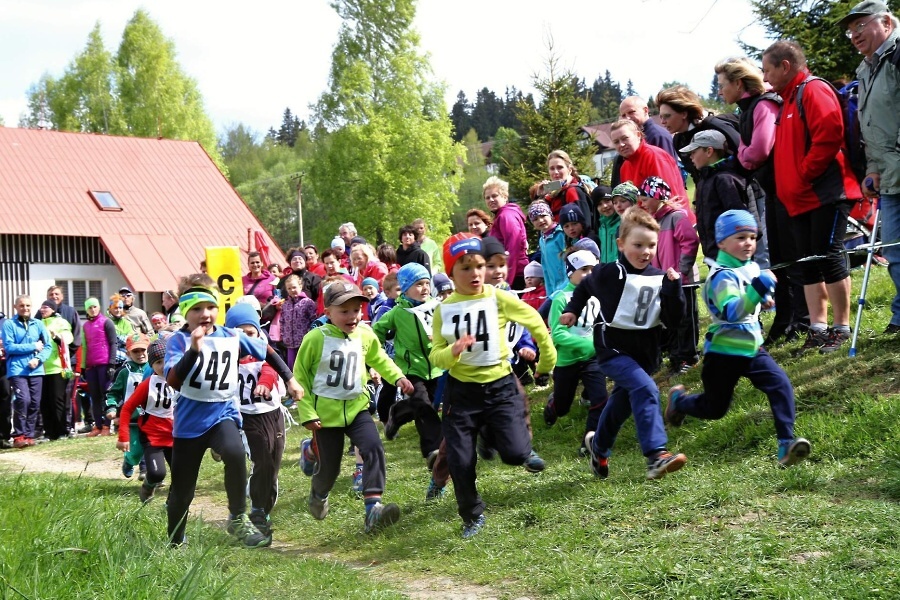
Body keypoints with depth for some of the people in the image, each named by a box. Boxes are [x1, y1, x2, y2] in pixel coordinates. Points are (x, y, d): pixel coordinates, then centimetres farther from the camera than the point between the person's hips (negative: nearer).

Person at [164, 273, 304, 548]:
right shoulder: (178, 340, -9)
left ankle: (238, 519, -13)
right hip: (189, 420, 0)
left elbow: (268, 352, 15)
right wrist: (194, 348, -31)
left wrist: (290, 379, 12)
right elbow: (173, 381, -24)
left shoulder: (232, 337, -1)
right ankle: (174, 542, 34)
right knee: (181, 490, 8)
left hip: (223, 414, 0)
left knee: (235, 453, -33)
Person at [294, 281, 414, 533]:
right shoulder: (316, 338, -15)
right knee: (329, 467, 7)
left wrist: (398, 377, 0)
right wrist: (307, 414, -9)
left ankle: (373, 507, -23)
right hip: (326, 412, -3)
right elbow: (300, 376, -6)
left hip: (356, 407, 3)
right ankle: (318, 495, 43)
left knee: (374, 447, -22)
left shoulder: (366, 335, -3)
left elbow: (379, 359, 18)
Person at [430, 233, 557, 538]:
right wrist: (453, 351, -25)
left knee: (516, 454, -15)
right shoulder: (443, 309, -2)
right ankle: (472, 516, 24)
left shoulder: (499, 298, -8)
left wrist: (547, 363, 12)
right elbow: (436, 356, -3)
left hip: (500, 386, -1)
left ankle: (495, 435, 23)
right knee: (460, 461, -2)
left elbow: (536, 323, 4)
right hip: (461, 391, 1)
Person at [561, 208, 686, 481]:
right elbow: (584, 287, 15)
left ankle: (598, 445, 47)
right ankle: (656, 456, -34)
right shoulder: (609, 274, -8)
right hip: (613, 348, -5)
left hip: (645, 353, 5)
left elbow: (673, 321, -7)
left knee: (622, 403, 18)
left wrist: (674, 288, -16)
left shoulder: (660, 279, -2)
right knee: (646, 389, -27)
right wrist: (572, 311, 14)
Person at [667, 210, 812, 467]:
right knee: (715, 409, 11)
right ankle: (679, 399, 41)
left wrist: (764, 298, 11)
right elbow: (730, 312, -39)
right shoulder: (722, 276, -21)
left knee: (781, 384, -17)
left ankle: (786, 444, -18)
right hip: (723, 352, -6)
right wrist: (756, 291, -49)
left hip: (751, 348, 6)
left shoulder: (751, 267, 4)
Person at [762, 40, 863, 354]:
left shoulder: (814, 90, -9)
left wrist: (805, 174, -18)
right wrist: (790, 184, 13)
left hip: (826, 193, -10)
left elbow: (829, 135, -22)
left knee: (828, 256, -7)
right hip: (801, 198, 10)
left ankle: (841, 328, 1)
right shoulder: (789, 99, 20)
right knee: (809, 264, 7)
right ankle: (818, 329, 10)